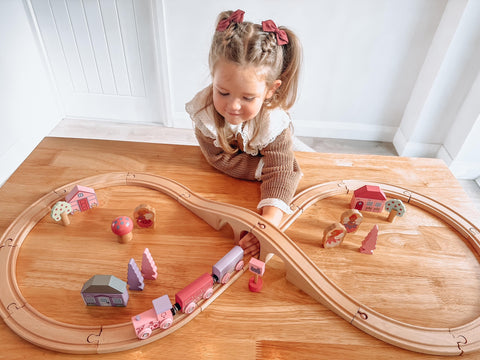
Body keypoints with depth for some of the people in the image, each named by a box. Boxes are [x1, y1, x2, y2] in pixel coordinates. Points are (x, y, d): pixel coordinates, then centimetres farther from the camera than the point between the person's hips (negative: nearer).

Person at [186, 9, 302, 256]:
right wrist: (264, 167, -37)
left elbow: (279, 173, -41)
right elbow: (222, 160, -30)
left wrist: (270, 220, -58)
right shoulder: (204, 111, -36)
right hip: (217, 178, 1)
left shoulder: (275, 123, -36)